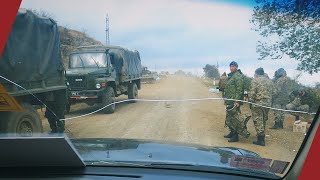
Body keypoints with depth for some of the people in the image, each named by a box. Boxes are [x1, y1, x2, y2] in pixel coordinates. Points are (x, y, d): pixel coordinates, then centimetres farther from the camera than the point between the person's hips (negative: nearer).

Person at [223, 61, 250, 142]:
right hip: (229, 101, 10)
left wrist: (237, 101, -23)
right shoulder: (230, 76, 19)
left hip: (234, 101, -10)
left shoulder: (238, 76, -12)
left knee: (234, 117, -9)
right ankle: (232, 133, 26)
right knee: (229, 118, 15)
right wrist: (226, 97, 24)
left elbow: (239, 89, -19)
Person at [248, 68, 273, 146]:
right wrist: (269, 100, 18)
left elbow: (252, 92, -11)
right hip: (267, 103, 7)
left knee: (258, 121, -3)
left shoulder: (255, 80, -6)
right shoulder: (269, 81, 14)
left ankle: (261, 139, -5)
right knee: (263, 121, 16)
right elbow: (271, 92, 15)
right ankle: (261, 137, 24)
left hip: (258, 103, -7)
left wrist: (250, 100, -2)